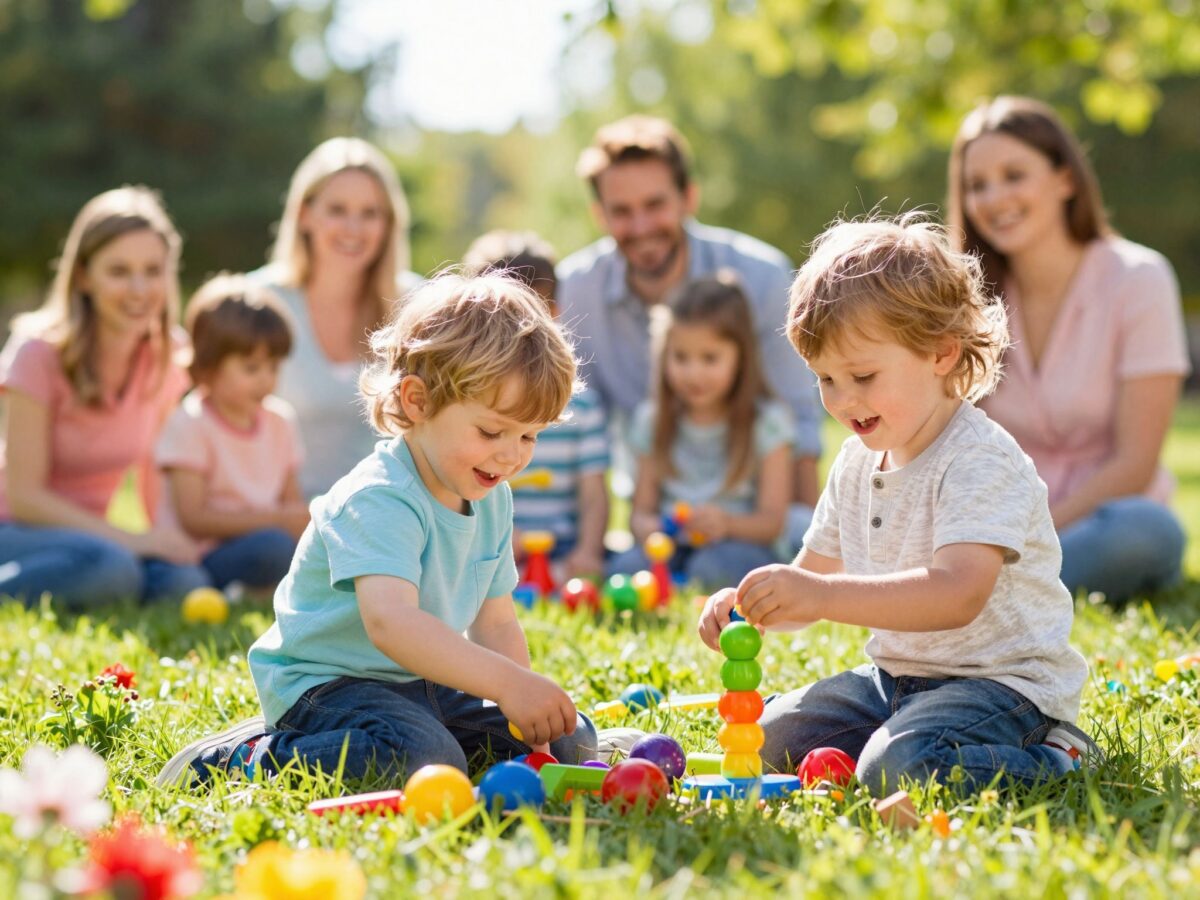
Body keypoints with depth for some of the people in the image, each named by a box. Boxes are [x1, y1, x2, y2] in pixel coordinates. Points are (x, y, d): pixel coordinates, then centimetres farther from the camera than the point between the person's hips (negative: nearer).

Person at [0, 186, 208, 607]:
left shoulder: (165, 356, 0)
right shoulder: (39, 354, -16)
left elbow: (154, 476, 8)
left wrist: (174, 539, -14)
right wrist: (131, 540, -26)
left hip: (83, 534, 5)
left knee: (183, 583, -26)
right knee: (110, 568, -36)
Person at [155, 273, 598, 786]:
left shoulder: (492, 499, 6)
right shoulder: (378, 500, -24)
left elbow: (495, 624, 11)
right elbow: (390, 620, -41)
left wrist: (525, 705, -6)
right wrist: (507, 683, -48)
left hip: (423, 685, 10)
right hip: (324, 681, -10)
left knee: (571, 741, 8)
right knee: (425, 761, -36)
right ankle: (240, 759, -14)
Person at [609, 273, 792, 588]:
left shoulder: (767, 422, -1)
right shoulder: (653, 421, 10)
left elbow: (772, 520, -5)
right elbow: (643, 507, 11)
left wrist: (727, 524, -27)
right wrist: (645, 526, -15)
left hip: (738, 547, -3)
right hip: (671, 547, 3)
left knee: (713, 567, -37)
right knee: (626, 566, -30)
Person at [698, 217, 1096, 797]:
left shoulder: (981, 461, -21)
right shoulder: (857, 463, 7)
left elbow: (958, 595, -35)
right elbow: (814, 573, 16)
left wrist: (824, 597, -43)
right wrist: (751, 601, -7)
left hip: (1002, 679, -9)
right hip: (898, 676, 9)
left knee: (896, 768, -31)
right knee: (773, 738, 2)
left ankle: (1055, 759, -8)